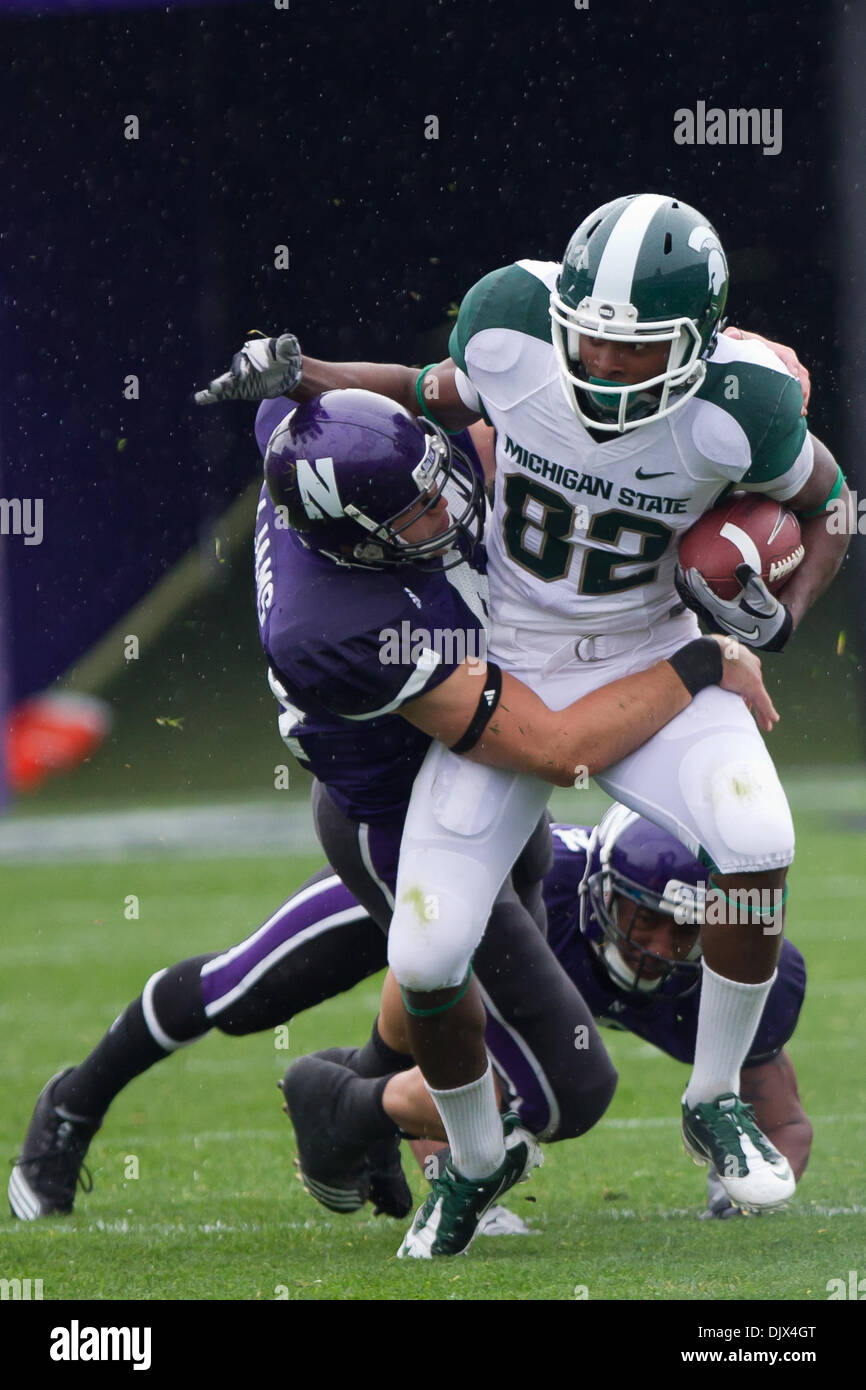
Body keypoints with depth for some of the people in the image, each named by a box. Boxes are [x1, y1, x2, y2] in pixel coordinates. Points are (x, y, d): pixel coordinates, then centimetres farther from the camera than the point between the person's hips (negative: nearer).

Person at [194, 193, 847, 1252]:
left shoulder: (737, 407, -21)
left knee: (756, 845, -31)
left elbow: (825, 505, 0)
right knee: (426, 965, -10)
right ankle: (475, 1166, 22)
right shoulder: (513, 320, -19)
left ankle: (715, 1106, -6)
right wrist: (302, 378, -2)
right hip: (506, 671, 1)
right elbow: (457, 399, 6)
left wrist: (782, 615, -17)